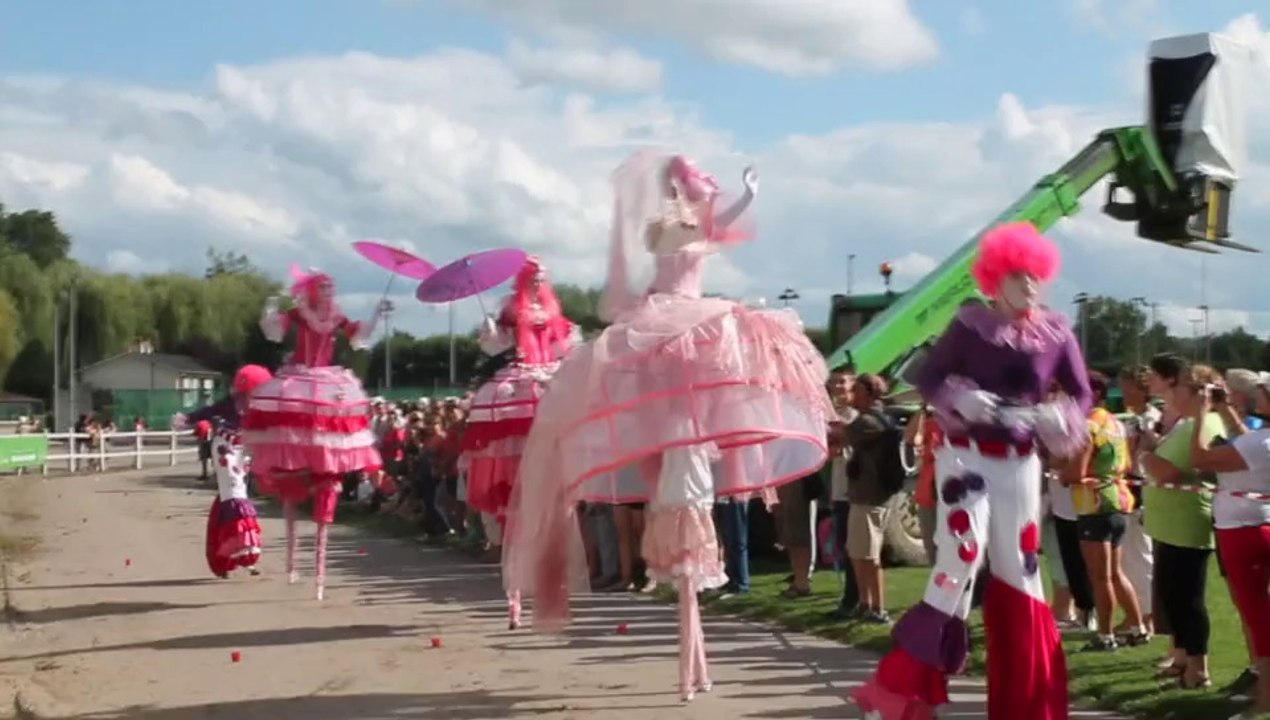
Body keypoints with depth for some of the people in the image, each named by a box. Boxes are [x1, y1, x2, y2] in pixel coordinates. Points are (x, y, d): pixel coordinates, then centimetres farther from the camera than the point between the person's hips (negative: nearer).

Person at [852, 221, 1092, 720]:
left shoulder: (1056, 332, 0)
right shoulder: (971, 323, -7)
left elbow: (1080, 394, 5)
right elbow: (926, 378, -3)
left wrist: (1056, 417, -16)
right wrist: (960, 399, -22)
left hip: (1020, 463, 4)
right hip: (967, 456, -4)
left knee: (1019, 570, 9)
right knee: (960, 559, -12)